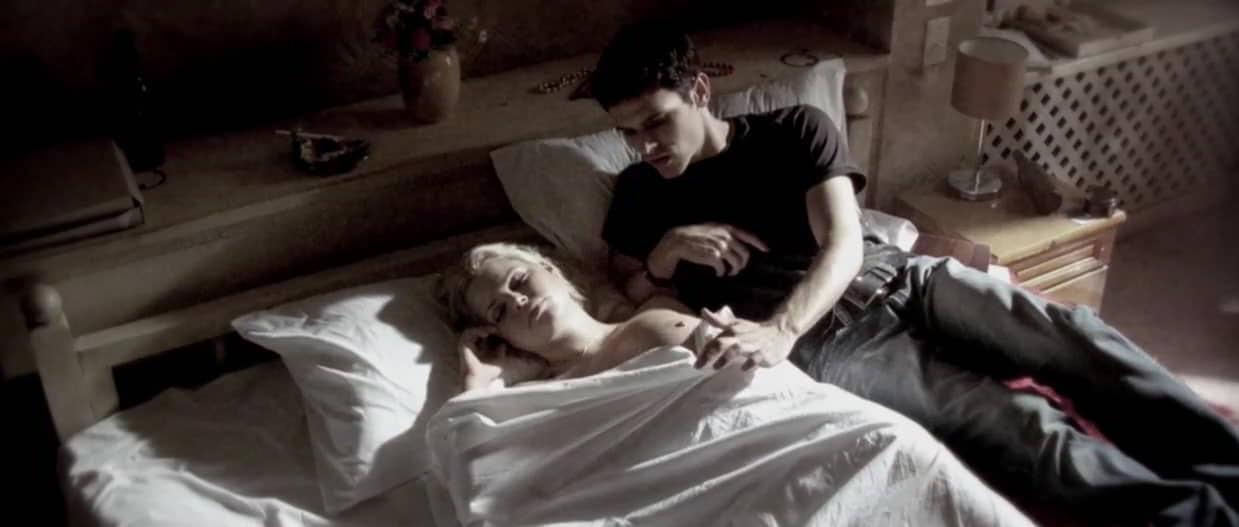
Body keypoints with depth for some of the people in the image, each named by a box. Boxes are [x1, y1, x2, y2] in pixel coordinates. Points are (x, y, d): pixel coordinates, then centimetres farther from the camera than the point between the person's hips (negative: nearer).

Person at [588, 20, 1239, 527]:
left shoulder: (794, 129, 5)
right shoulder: (640, 191, 11)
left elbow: (844, 244, -8)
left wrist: (779, 331, -28)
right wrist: (666, 250, -10)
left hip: (894, 278, 3)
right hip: (826, 342, -3)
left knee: (1073, 336, -19)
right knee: (1006, 421, -24)